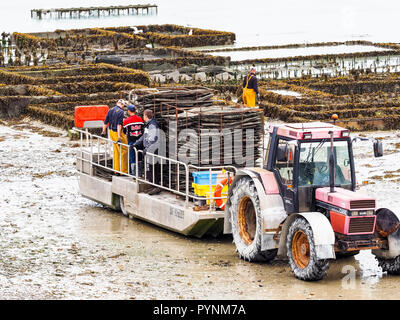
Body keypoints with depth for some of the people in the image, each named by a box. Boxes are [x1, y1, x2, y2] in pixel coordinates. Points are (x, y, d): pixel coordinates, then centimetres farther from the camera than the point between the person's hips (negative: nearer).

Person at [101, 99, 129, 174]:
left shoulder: (110, 110, 8)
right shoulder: (121, 112, -15)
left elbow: (105, 122, 12)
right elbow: (119, 125, -22)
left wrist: (103, 132, 23)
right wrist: (119, 137, -26)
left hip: (111, 132, 8)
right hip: (118, 132, -8)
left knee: (116, 151, 17)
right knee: (123, 151, -2)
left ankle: (116, 169, 21)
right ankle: (124, 170, -1)